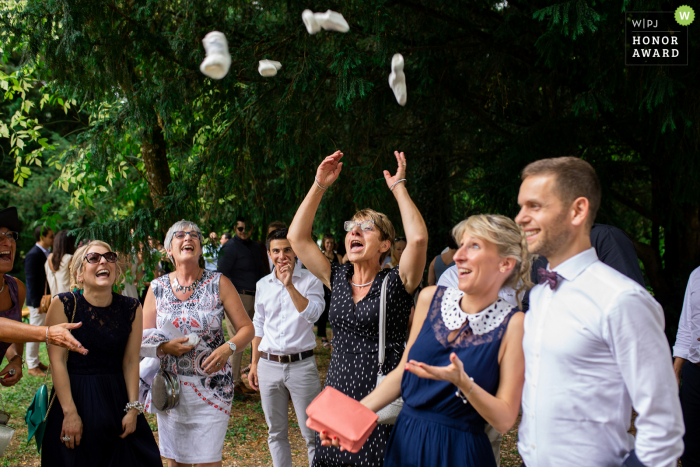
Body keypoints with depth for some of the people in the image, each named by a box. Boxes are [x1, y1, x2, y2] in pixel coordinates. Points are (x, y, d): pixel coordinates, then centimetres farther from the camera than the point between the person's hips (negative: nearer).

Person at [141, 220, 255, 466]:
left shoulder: (218, 283, -1)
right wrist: (164, 347, -14)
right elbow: (142, 338, 6)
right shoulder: (157, 287, 4)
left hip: (211, 386, -2)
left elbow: (247, 328, -2)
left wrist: (228, 348, -21)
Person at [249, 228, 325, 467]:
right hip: (268, 365, 4)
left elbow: (311, 314, -20)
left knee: (312, 432, 0)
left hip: (301, 364, -4)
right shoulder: (263, 284, 9)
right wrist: (254, 364, 14)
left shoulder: (310, 280, -4)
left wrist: (289, 284, -22)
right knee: (276, 432, 13)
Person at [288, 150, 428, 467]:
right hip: (337, 396, 5)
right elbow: (297, 237, 5)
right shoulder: (337, 278, 8)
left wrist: (398, 188, -13)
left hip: (382, 402, -5)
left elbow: (418, 238, -23)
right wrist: (319, 185, 2)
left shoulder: (395, 283, -5)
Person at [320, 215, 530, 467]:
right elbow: (403, 372, 8)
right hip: (406, 439, 4)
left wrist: (462, 382, -27)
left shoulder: (514, 325, -13)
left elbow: (505, 420, -12)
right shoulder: (431, 298, -1)